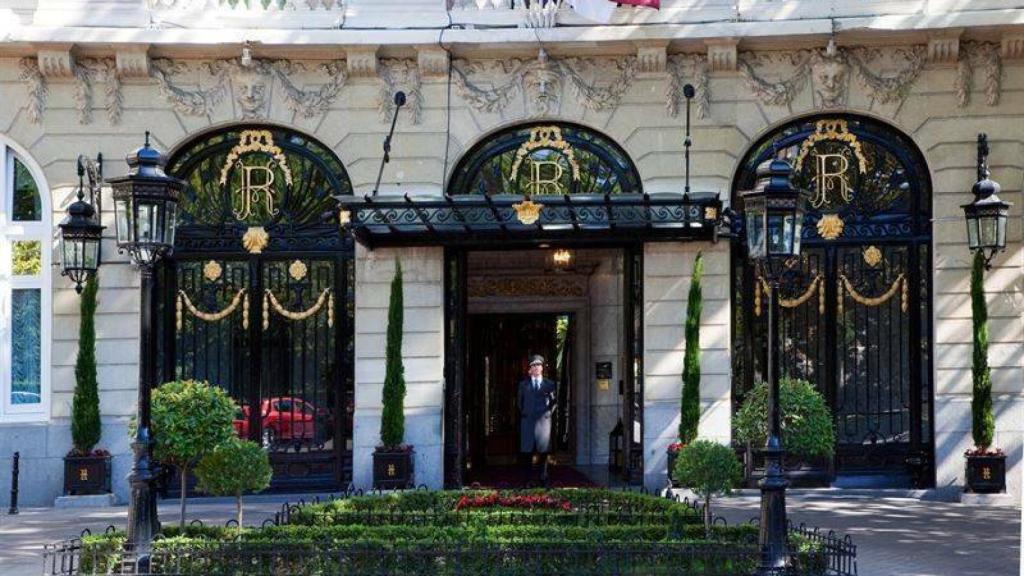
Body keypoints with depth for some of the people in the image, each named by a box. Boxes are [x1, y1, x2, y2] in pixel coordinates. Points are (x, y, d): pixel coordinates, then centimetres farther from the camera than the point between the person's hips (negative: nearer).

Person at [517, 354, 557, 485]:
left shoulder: (549, 384, 9)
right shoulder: (523, 384, 12)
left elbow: (553, 401, 16)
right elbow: (519, 401, 18)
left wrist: (549, 412, 6)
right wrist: (523, 413, 8)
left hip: (543, 420, 0)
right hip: (527, 420, 0)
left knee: (543, 450, 0)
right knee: (527, 451, -2)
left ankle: (543, 479, 6)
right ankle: (528, 479, 2)